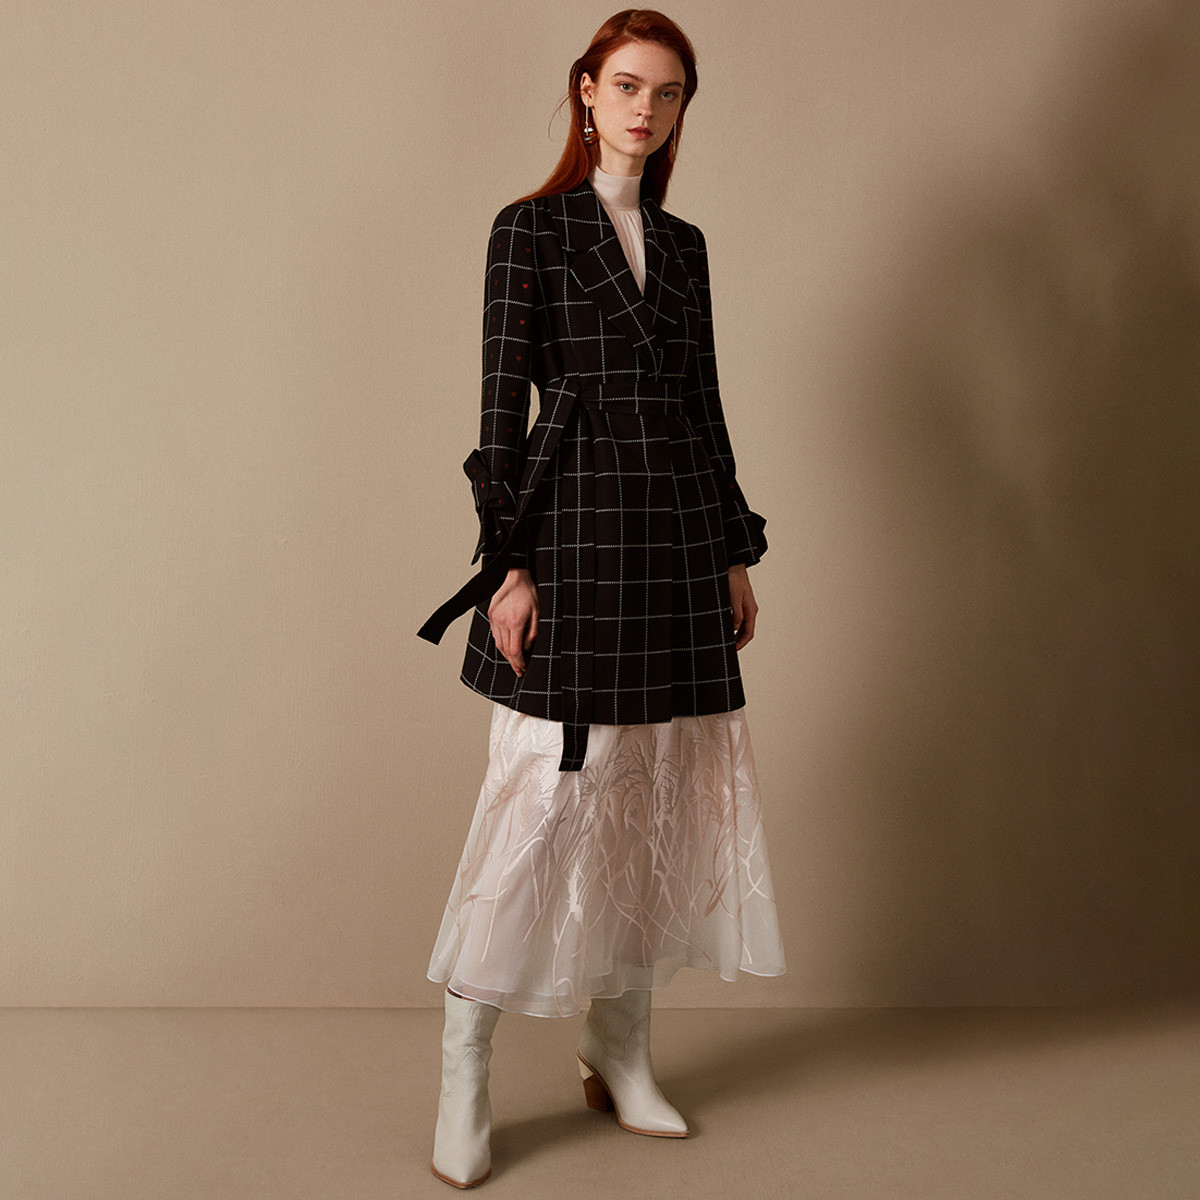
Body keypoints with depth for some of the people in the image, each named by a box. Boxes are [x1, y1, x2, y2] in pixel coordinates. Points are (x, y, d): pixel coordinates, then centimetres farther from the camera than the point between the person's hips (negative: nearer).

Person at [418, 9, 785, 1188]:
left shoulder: (683, 244, 16)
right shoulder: (531, 229, 0)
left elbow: (704, 404, 17)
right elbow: (501, 403, -6)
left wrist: (736, 549, 13)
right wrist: (508, 560, -13)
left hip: (678, 536, 6)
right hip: (574, 529, -5)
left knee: (661, 790, 8)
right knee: (542, 790, -7)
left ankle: (620, 1049, 22)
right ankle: (463, 1072, 6)